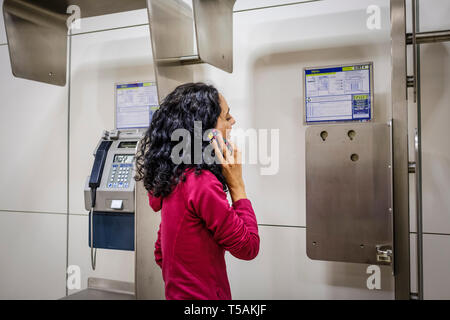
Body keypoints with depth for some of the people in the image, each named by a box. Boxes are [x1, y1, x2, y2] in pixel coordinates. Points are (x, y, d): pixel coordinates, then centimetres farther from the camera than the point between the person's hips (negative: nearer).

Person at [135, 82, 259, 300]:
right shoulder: (203, 183, -24)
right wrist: (236, 185, -15)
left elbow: (161, 255, 11)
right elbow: (248, 247, -17)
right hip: (203, 295, -8)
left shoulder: (176, 177, 3)